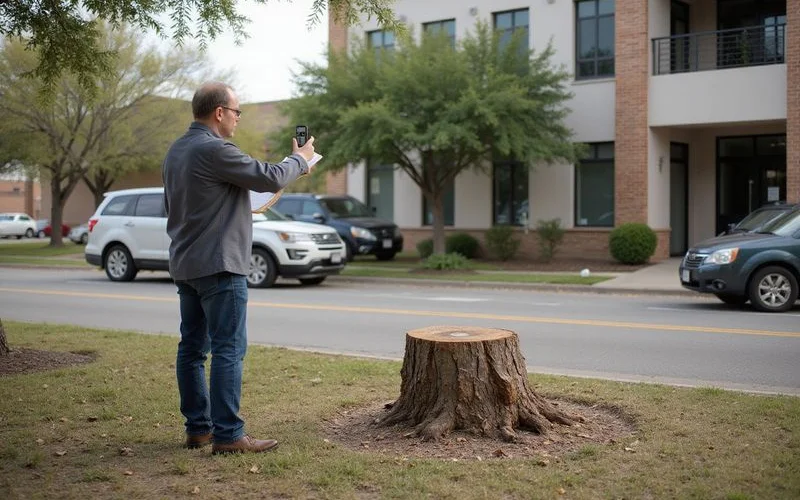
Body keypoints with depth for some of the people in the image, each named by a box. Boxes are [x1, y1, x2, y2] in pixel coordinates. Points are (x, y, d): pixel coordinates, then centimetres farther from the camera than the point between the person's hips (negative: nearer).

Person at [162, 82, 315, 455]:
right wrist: (300, 159, 4)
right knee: (229, 349, -7)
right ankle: (227, 434, -5)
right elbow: (270, 178, -16)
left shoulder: (176, 150, 14)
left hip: (185, 265, 10)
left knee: (192, 347, 11)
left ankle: (198, 427, 19)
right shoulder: (214, 150, -17)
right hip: (219, 266, -10)